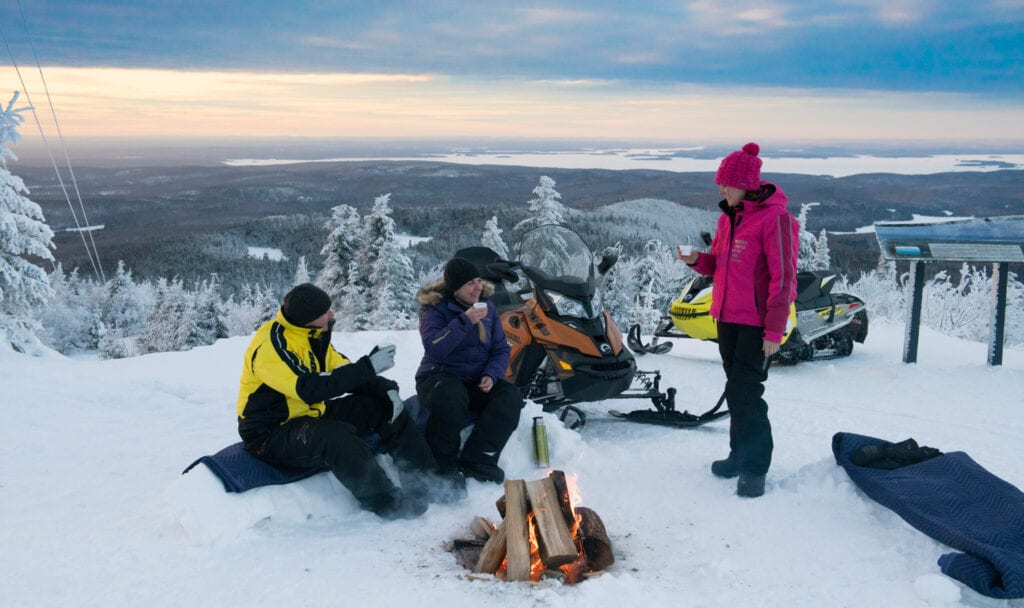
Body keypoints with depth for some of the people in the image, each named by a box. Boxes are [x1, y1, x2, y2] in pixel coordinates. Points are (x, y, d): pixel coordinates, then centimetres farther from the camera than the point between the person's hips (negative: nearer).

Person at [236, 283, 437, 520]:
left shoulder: (313, 333, 2)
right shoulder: (271, 346, -25)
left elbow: (342, 369, 5)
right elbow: (311, 389, -34)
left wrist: (385, 388, -12)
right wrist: (367, 367, -33)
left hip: (311, 413, 9)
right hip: (271, 433, -9)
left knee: (383, 406, 0)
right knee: (337, 437, -37)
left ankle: (423, 478, 0)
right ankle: (388, 504, -24)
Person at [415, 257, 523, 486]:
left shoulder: (488, 308, 6)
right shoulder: (435, 308, -9)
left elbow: (501, 349, 5)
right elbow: (434, 347, -25)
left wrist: (491, 376, -14)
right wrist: (465, 321, -30)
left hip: (477, 381, 5)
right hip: (440, 376, -5)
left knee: (510, 396, -21)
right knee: (452, 396, -39)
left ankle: (476, 459, -24)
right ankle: (442, 463, -22)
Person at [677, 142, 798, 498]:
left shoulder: (773, 217, -14)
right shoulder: (727, 218, 11)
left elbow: (783, 277, -17)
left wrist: (775, 330, -19)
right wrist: (698, 260, -2)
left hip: (757, 322, -8)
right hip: (727, 317, 8)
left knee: (744, 392, -7)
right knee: (736, 390, 15)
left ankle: (755, 466, 5)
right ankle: (740, 454, 27)